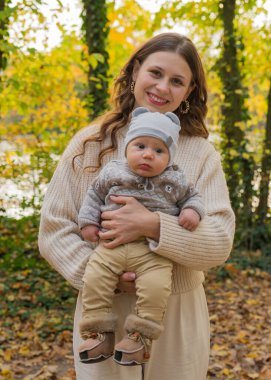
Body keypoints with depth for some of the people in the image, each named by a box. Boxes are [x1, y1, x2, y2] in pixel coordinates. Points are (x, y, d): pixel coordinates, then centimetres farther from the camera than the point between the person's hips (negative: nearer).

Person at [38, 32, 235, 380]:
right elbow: (54, 230, -3)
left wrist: (153, 226, -25)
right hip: (102, 314, 0)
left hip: (177, 321, 0)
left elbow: (220, 241, -10)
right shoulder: (89, 144, -2)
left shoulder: (200, 153, -3)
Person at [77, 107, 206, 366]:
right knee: (93, 281, -14)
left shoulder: (174, 181, 6)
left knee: (155, 286, -25)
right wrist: (88, 221, 11)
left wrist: (192, 211, -3)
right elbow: (94, 194, 20)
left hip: (154, 251, -1)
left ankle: (140, 336, -9)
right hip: (111, 246, 2)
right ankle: (99, 334, -2)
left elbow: (191, 197, 18)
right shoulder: (112, 172, 9)